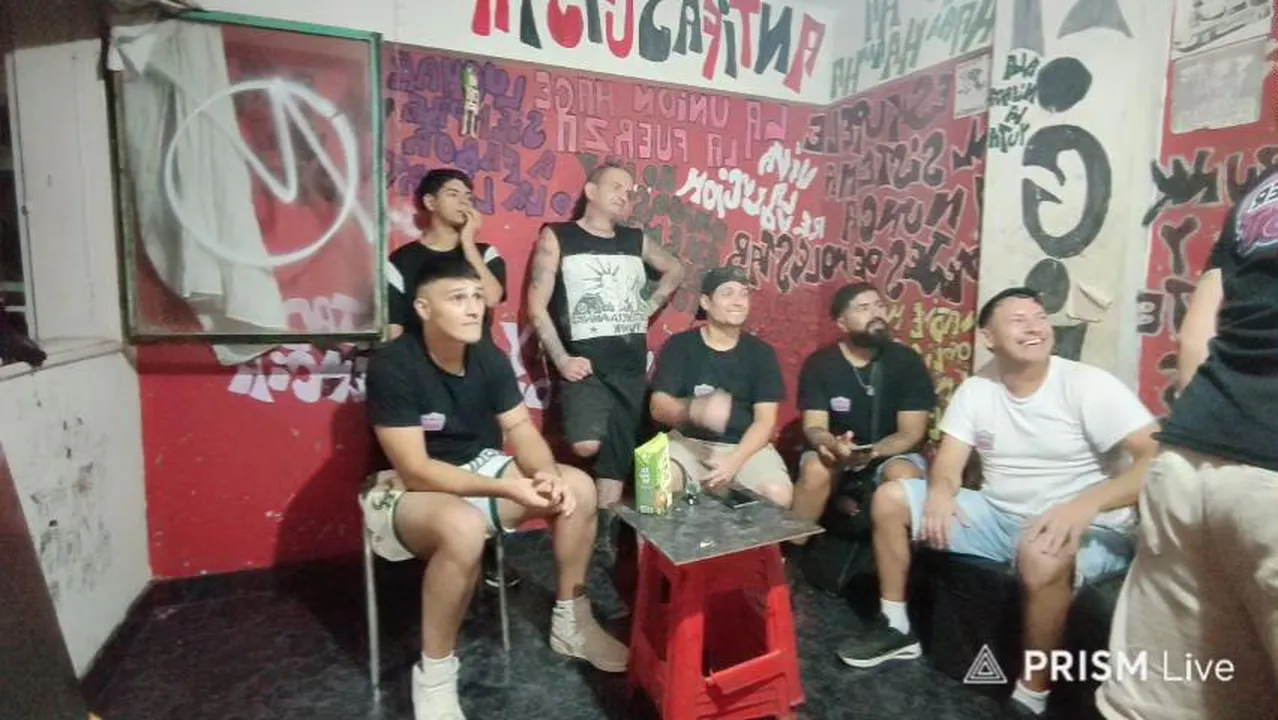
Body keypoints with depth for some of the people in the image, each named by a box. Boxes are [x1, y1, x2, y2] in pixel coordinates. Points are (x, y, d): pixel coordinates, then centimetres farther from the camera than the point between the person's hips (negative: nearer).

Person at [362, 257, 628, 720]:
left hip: (479, 469, 7)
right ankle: (434, 674, -14)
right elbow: (415, 471, -28)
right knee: (464, 527, -40)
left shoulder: (488, 357, -5)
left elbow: (521, 429, -3)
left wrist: (546, 475, -25)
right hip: (405, 491, -6)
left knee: (578, 487, -10)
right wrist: (507, 489, -34)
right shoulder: (393, 366, -24)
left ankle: (570, 623, 8)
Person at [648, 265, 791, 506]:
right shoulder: (679, 345, 0)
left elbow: (765, 420, -1)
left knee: (778, 494, -26)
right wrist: (695, 410, -30)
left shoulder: (761, 352, 4)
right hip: (688, 442, -1)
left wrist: (735, 461, -18)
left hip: (746, 446, 2)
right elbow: (658, 407, -8)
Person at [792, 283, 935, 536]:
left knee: (904, 476, -32)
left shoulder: (907, 361, -8)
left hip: (892, 453, 0)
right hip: (837, 455, 0)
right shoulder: (819, 363, -7)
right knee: (815, 468, -31)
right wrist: (833, 445, -36)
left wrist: (871, 453, -30)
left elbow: (911, 434, -10)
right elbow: (814, 427, -12)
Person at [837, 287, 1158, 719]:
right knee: (890, 497, -3)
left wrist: (1087, 503, -38)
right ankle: (896, 627, 10)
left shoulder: (1088, 386, -13)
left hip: (1086, 531, -5)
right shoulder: (975, 390, 0)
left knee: (1042, 554, -41)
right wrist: (940, 489, -24)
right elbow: (948, 464, 0)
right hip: (1000, 517, 6)